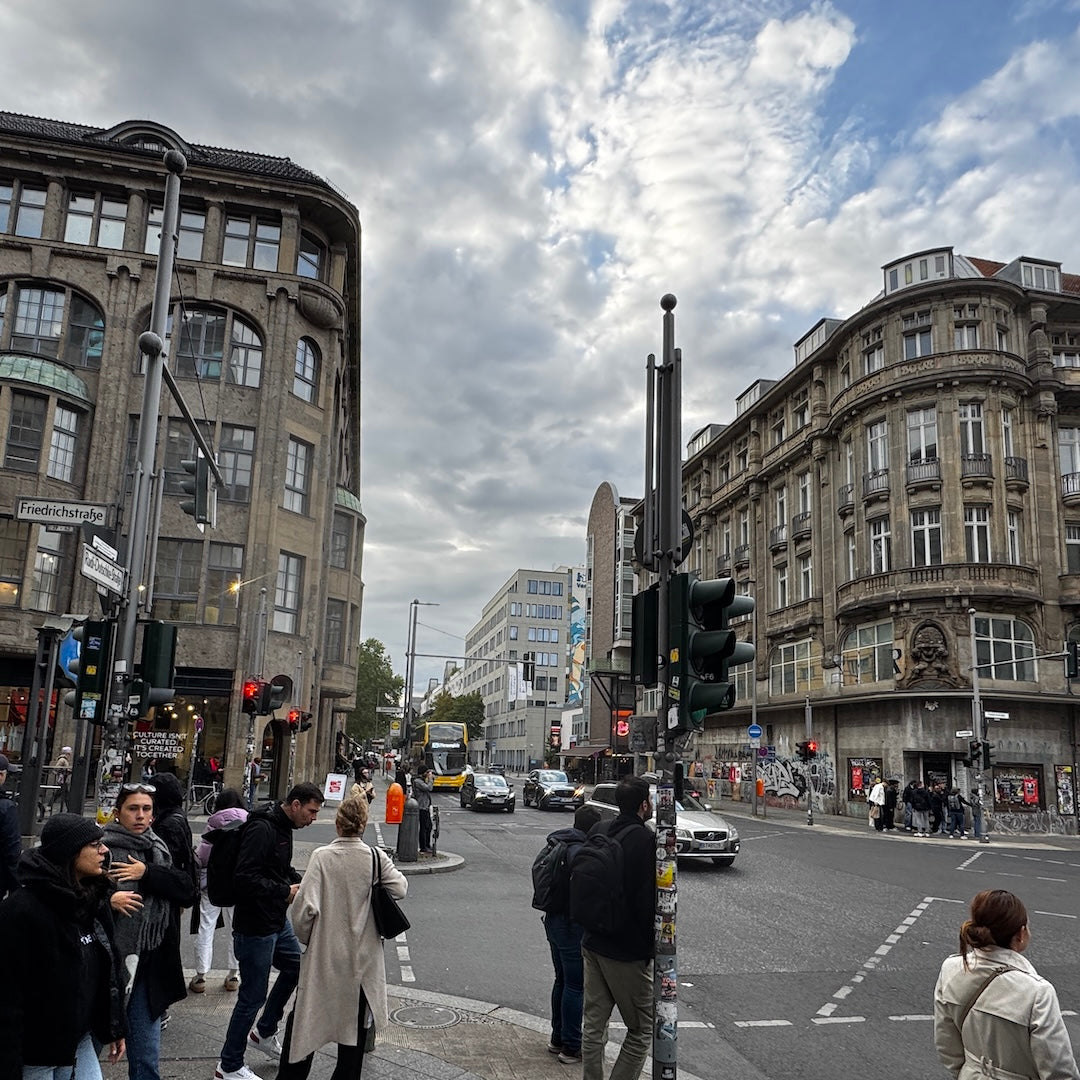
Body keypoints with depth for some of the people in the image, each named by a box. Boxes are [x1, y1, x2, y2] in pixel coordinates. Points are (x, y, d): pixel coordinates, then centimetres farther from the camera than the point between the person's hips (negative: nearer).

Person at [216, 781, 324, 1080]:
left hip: (277, 921, 10)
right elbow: (246, 878, -31)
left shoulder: (282, 828, 8)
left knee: (295, 967, 23)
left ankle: (264, 1032, 39)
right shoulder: (262, 829, -24)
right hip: (255, 927, -10)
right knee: (253, 996, 2)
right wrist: (286, 891, -23)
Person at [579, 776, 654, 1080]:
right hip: (628, 952, -7)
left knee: (593, 1025, 16)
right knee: (642, 1030, 8)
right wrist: (653, 946, -9)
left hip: (592, 944, 7)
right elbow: (648, 899, -20)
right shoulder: (646, 839, -19)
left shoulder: (599, 830, 3)